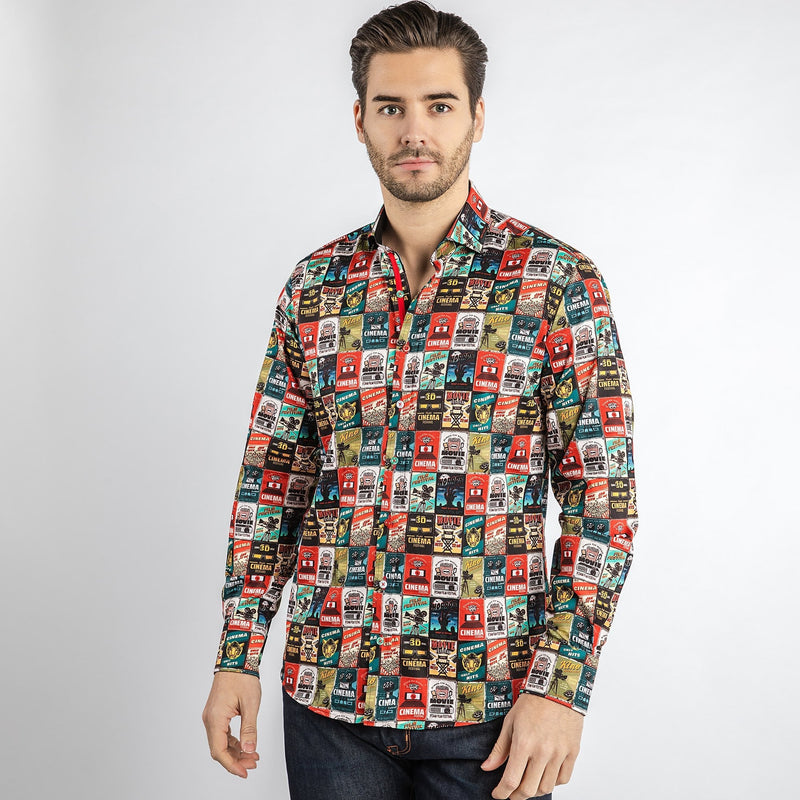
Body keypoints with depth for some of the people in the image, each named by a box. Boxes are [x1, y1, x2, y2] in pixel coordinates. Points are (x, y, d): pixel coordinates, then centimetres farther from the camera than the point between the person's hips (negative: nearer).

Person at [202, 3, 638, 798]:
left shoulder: (557, 280, -6)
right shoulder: (315, 285, 4)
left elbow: (602, 498, -7)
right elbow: (270, 483, 8)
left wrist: (560, 684, -14)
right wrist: (236, 655, 4)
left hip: (488, 703, -3)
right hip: (328, 694, 3)